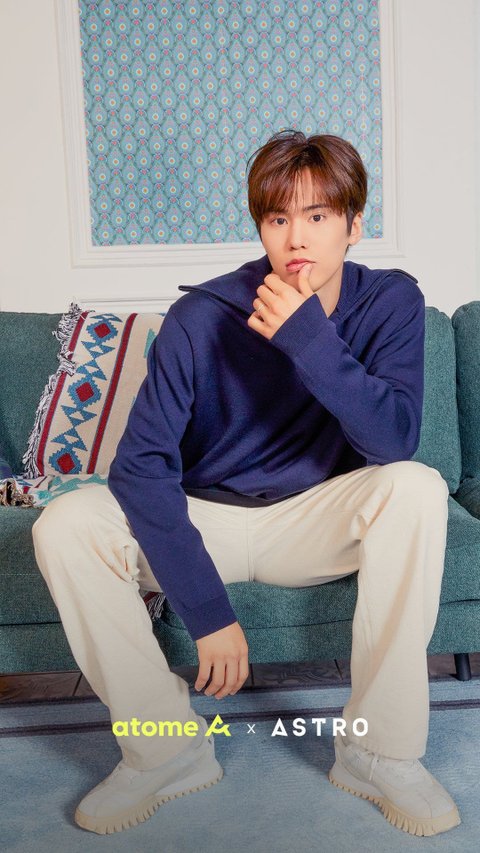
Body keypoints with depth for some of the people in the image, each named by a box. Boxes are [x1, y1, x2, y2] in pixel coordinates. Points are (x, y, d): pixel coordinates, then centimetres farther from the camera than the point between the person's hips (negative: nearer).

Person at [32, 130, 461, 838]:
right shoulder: (202, 316, -18)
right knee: (64, 527, -23)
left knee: (416, 489, -29)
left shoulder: (390, 303, -12)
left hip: (317, 520, 1)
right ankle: (169, 750, -7)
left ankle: (380, 749, -15)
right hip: (203, 520, 0)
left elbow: (397, 442, -25)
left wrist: (311, 340, -36)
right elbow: (141, 462, -22)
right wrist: (207, 609, -25)